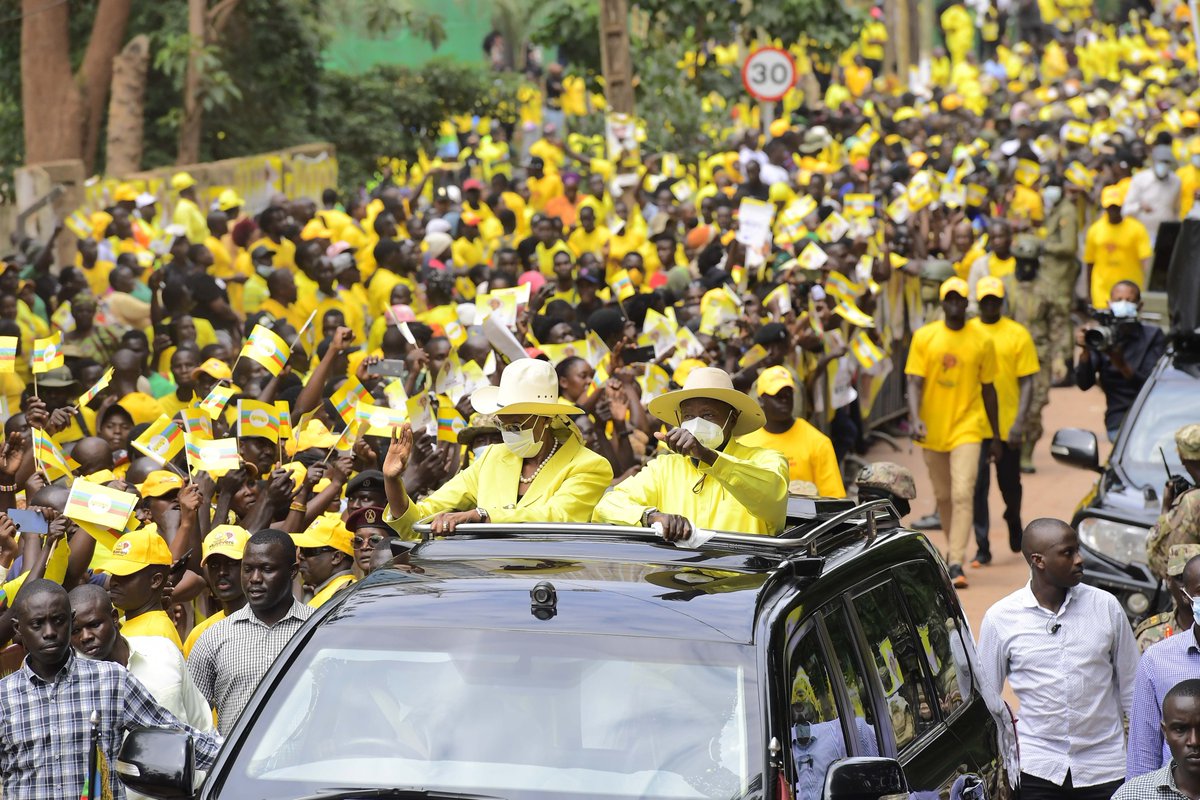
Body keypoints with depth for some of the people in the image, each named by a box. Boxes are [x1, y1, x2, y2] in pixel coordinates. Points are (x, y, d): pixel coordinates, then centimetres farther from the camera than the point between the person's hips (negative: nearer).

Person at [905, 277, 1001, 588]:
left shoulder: (982, 342, 1)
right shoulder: (924, 337, 0)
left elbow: (988, 389, 10)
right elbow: (915, 382, -5)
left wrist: (996, 437, 13)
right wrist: (915, 419, -22)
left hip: (967, 429, -2)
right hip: (933, 431, 2)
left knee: (963, 495, -14)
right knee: (943, 497, 14)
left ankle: (956, 564, -16)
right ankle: (956, 548, 34)